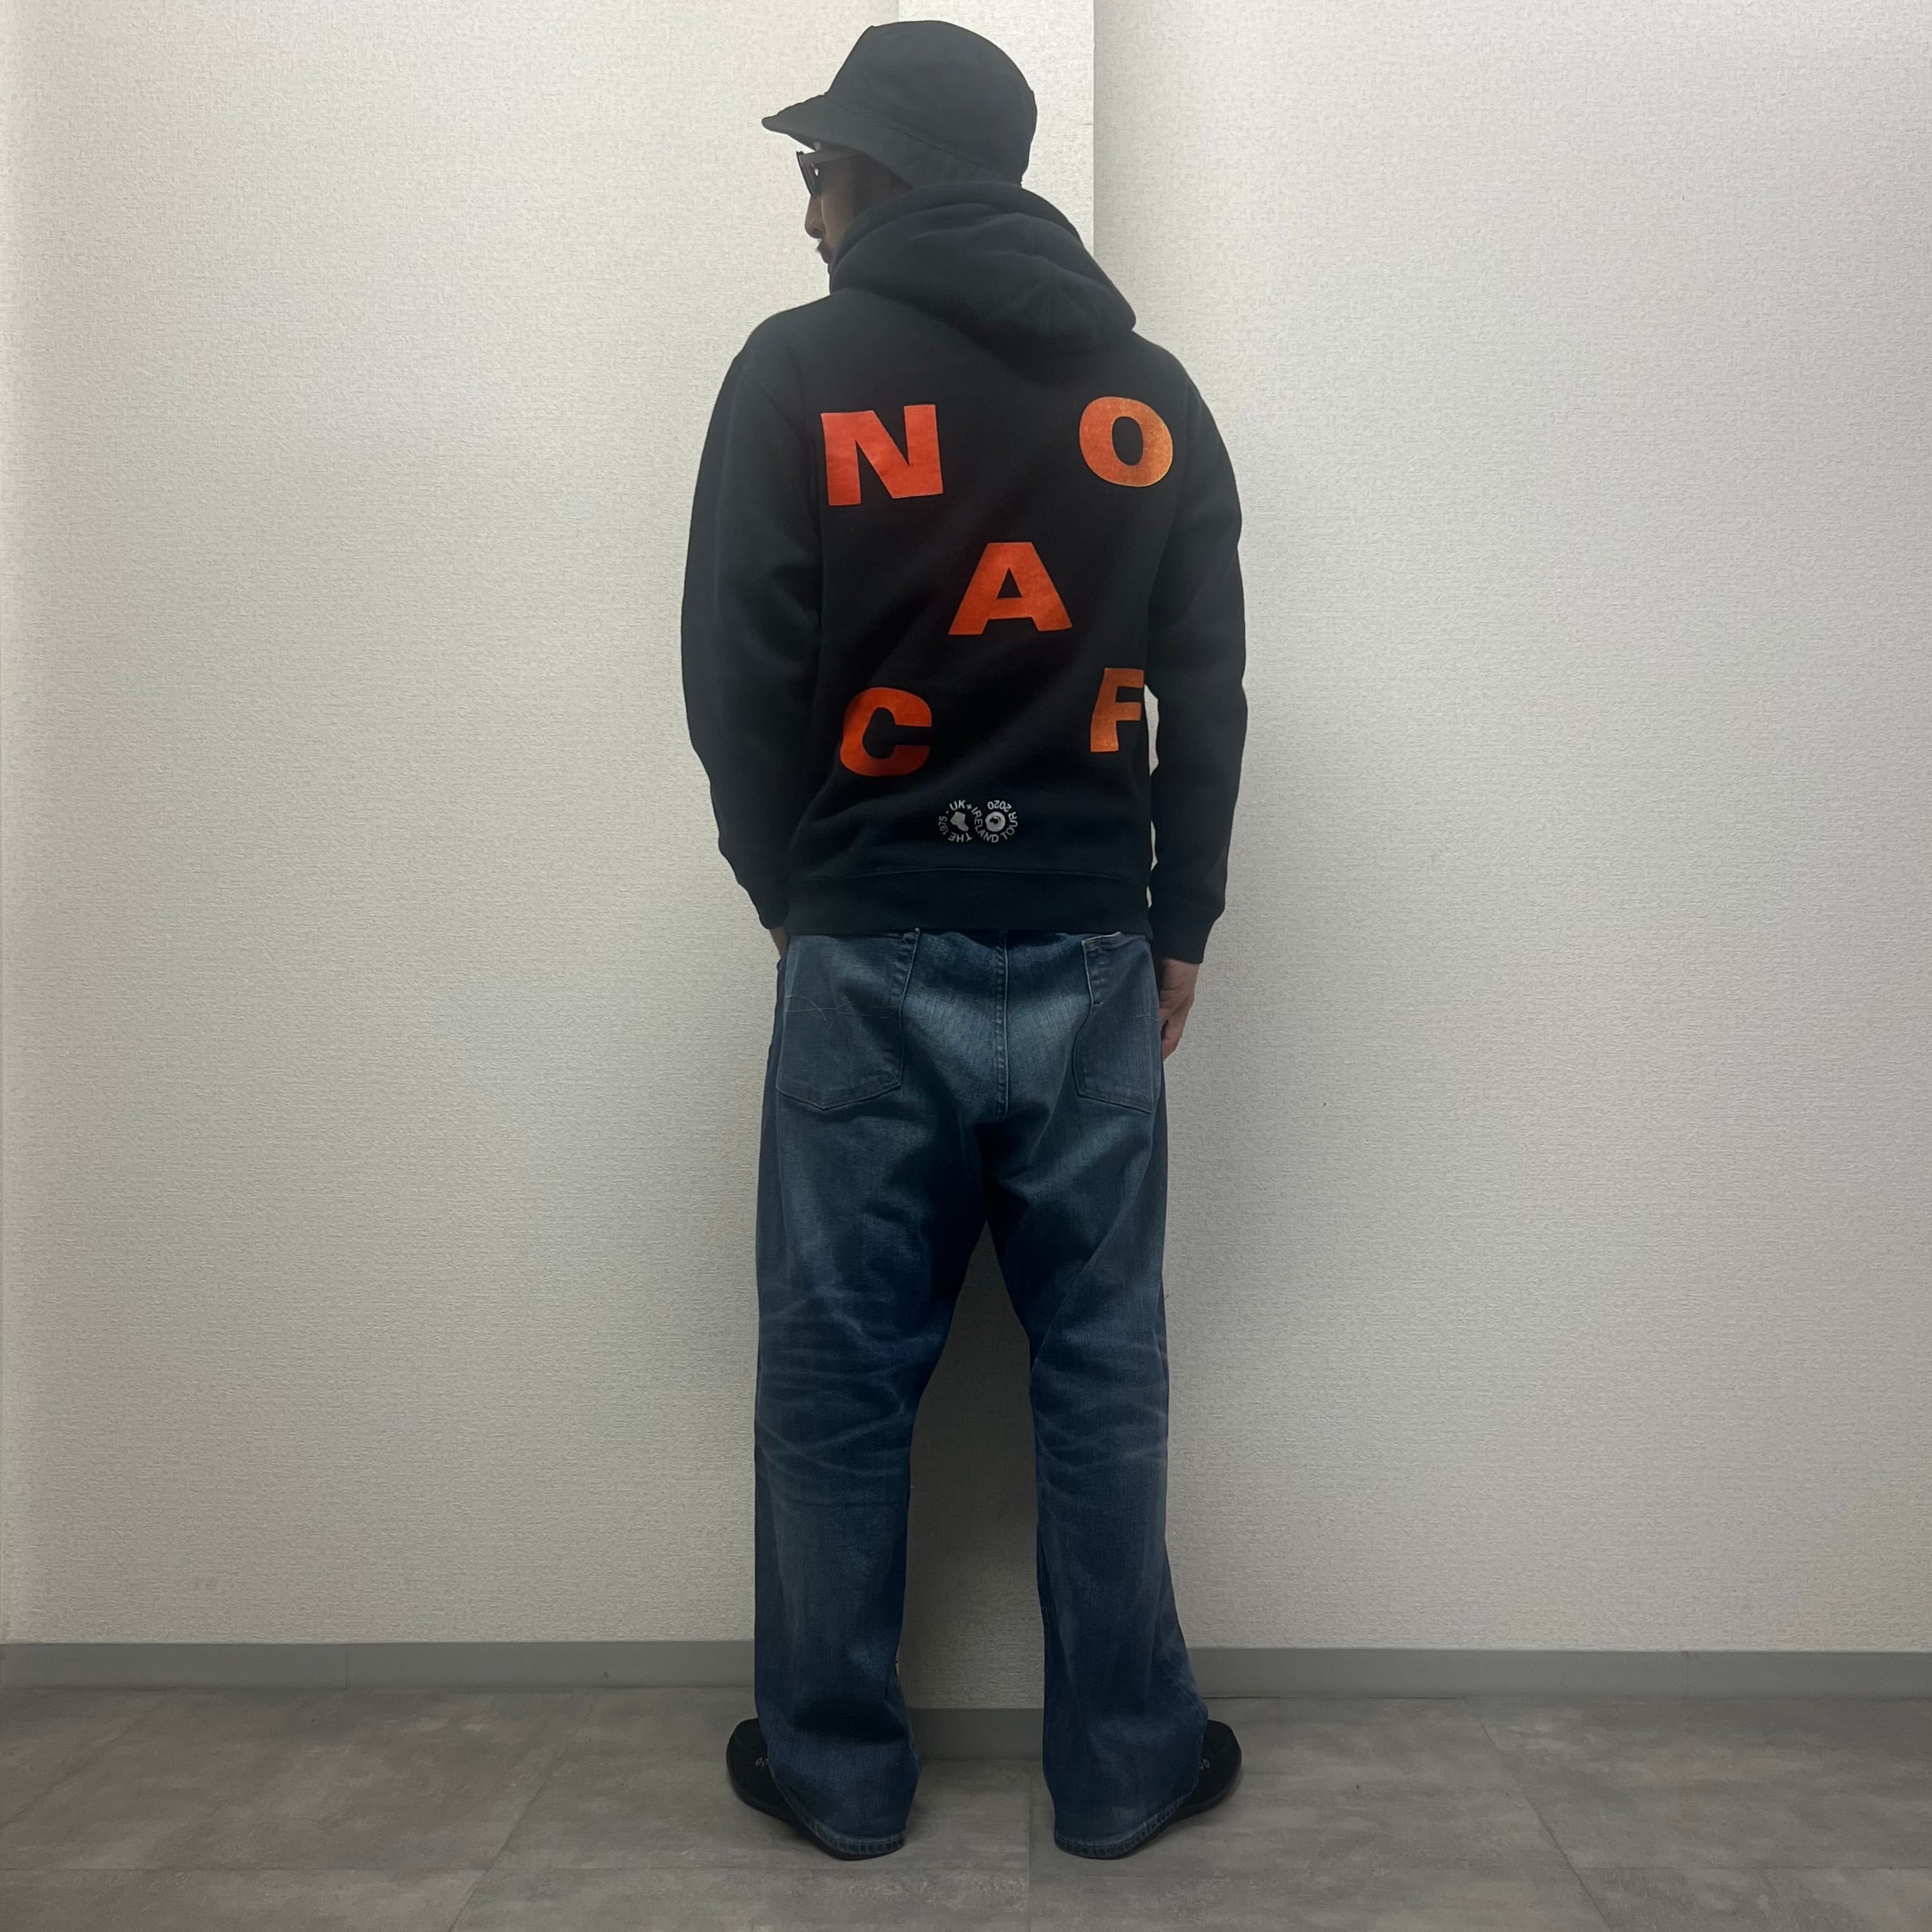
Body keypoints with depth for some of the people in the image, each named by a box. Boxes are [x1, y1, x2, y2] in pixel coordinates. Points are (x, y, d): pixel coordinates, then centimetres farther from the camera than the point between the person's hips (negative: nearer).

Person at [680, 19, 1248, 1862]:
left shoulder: (800, 374, -3)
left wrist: (799, 898, 9)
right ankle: (1125, 1767, 25)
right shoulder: (1150, 390, 7)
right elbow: (1206, 693, 5)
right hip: (1091, 960, 3)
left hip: (869, 962, -2)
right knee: (1101, 1373, 12)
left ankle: (837, 1766, 26)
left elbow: (736, 682, -5)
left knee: (836, 1381, 10)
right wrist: (1179, 926, 13)